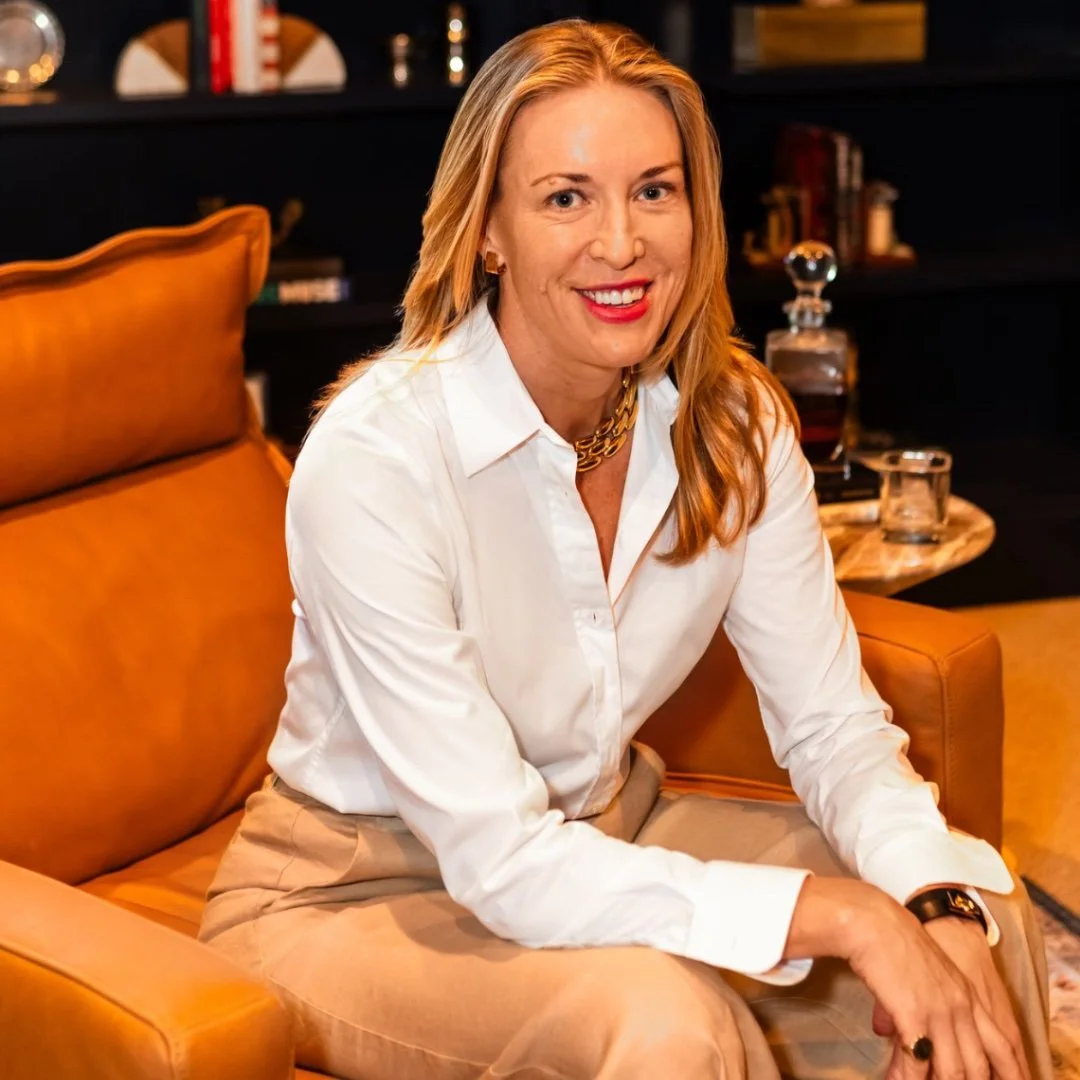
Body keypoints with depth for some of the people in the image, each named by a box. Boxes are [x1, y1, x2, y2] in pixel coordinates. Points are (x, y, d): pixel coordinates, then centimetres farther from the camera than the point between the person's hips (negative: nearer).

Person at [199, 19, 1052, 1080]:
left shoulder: (733, 420, -8)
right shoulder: (374, 456, -27)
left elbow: (834, 726, -5)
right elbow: (500, 861, -27)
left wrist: (946, 906, -26)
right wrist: (840, 913, -32)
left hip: (602, 840, 6)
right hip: (355, 900, -5)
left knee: (982, 925, -10)